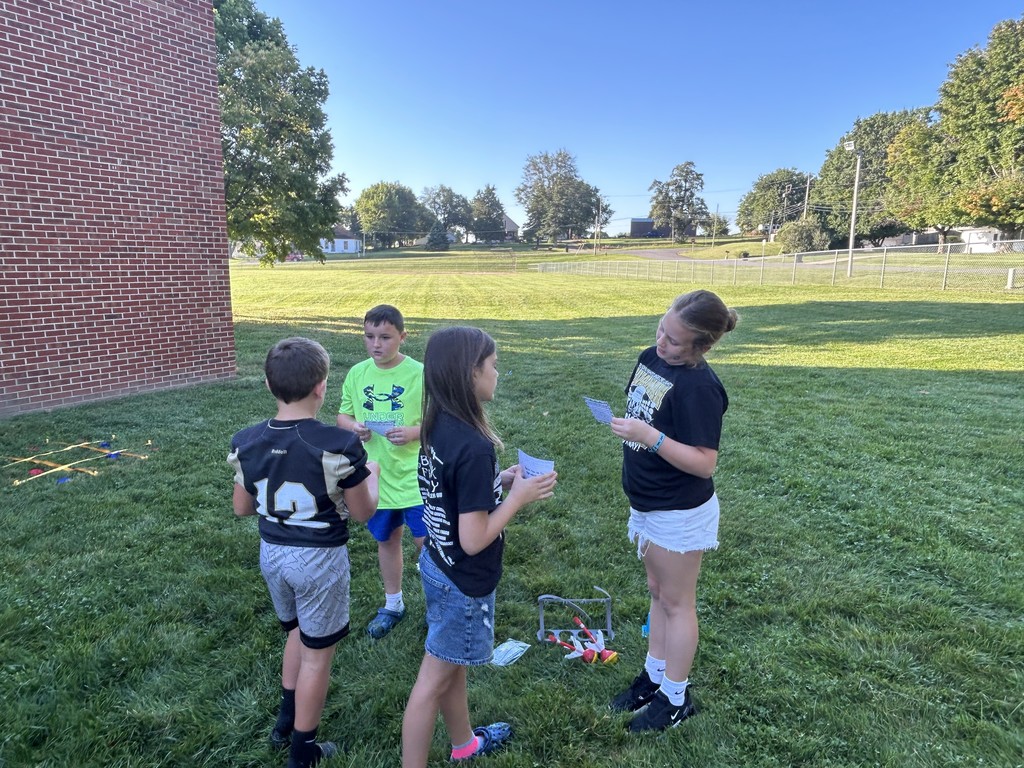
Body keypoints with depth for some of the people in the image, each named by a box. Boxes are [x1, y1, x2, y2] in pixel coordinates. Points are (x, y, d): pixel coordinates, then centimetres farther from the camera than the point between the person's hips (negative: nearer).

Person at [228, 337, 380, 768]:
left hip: (272, 552, 6)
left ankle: (286, 722, 46)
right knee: (317, 654, 13)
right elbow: (362, 512, -13)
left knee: (298, 633, 30)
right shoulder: (337, 445, -24)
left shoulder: (246, 443, -8)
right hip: (319, 558, -6)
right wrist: (372, 475, 5)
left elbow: (242, 509, 5)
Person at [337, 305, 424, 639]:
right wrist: (353, 427, -11)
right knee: (386, 540, 19)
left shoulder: (419, 374, -13)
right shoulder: (357, 373, 0)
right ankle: (393, 604, 40)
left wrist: (413, 432, -25)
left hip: (413, 476, -4)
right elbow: (343, 415, 10)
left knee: (426, 541, 0)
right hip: (375, 476, 4)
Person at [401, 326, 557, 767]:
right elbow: (474, 540, -27)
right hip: (462, 581, -9)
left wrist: (501, 481, 1)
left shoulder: (437, 427, -4)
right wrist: (519, 496, -16)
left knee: (453, 666, 27)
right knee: (434, 679, 10)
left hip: (438, 564, 9)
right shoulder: (474, 446, -30)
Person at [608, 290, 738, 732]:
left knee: (676, 602, 10)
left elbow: (705, 463, -27)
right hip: (647, 504, 8)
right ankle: (655, 675, 39)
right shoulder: (650, 358, -2)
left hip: (680, 513, -8)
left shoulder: (699, 387, -26)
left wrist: (649, 436, -34)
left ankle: (676, 698, 29)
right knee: (658, 593, 21)